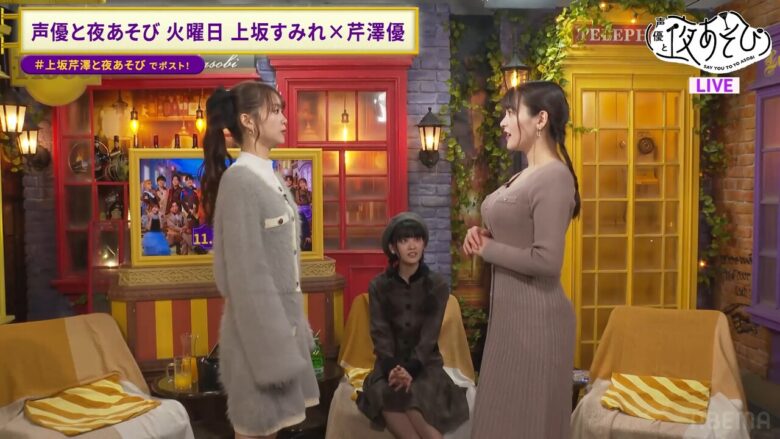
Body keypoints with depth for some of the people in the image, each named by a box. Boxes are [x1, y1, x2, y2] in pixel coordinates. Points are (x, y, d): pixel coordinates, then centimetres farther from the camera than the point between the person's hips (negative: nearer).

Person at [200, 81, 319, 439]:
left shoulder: (270, 178, 10)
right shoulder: (239, 180, -17)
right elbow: (248, 276, -20)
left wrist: (294, 327, 15)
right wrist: (272, 347, -19)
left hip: (281, 322, 8)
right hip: (258, 329, -8)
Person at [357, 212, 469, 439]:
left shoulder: (437, 285, 0)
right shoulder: (379, 286, 3)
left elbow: (430, 335, -8)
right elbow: (380, 333, -4)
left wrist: (411, 369, -24)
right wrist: (391, 367, -23)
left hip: (425, 362, -1)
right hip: (391, 361, 1)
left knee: (410, 394, -33)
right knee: (382, 394, -31)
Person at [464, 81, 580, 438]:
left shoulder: (554, 177, -18)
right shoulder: (524, 176, 11)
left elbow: (547, 260, -25)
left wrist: (486, 249, -13)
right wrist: (481, 234, -1)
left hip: (535, 315, -9)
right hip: (509, 310, 9)